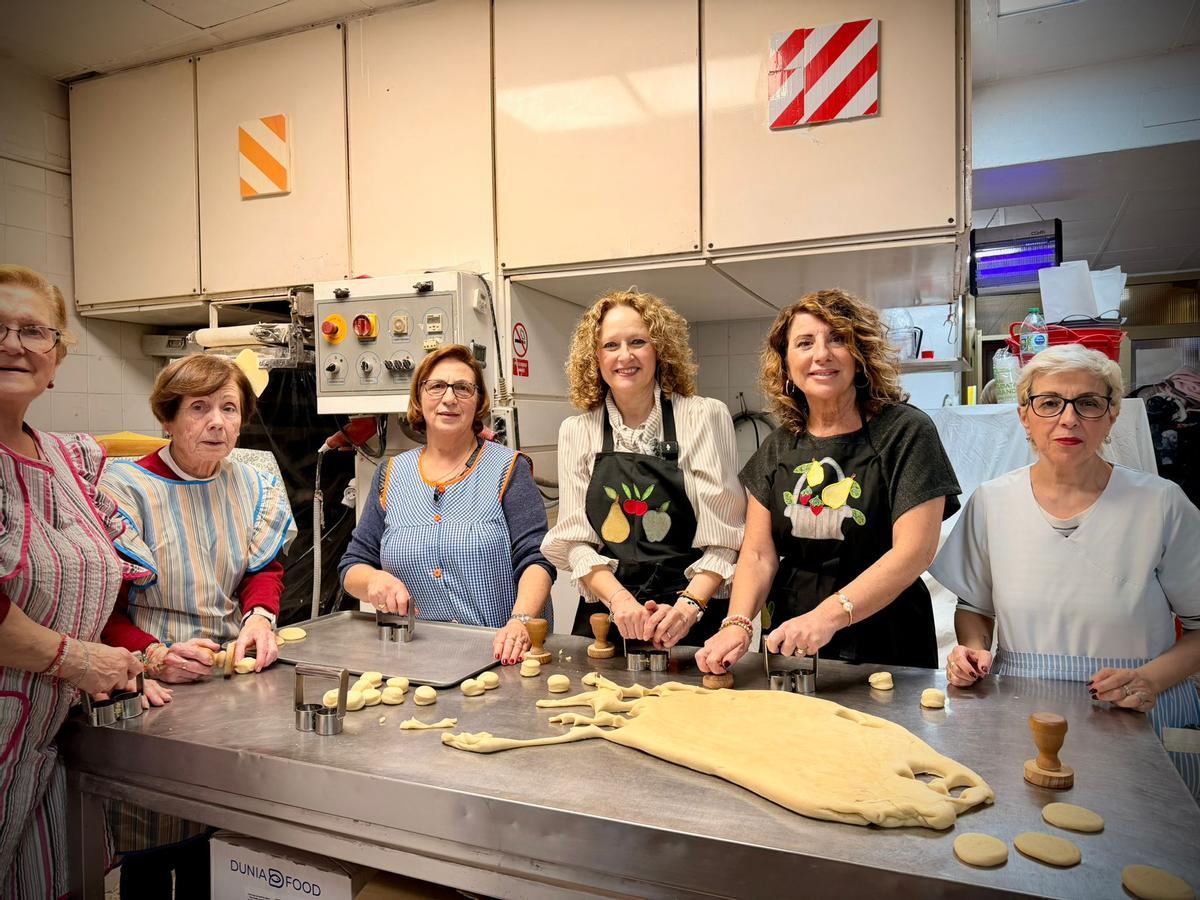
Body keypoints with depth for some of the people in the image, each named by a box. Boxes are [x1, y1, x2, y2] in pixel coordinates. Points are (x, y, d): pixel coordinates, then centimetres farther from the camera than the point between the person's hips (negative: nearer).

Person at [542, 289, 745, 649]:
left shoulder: (706, 417, -6)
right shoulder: (575, 431, 2)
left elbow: (724, 537, -7)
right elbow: (574, 539, 0)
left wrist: (688, 607, -19)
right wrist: (620, 600, -15)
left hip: (692, 622, -2)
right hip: (603, 616, 2)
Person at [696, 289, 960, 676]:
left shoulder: (905, 432, -8)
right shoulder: (777, 448, 5)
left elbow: (915, 550, -17)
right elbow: (758, 553, 0)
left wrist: (828, 615, -28)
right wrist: (738, 623, -18)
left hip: (883, 647, -3)